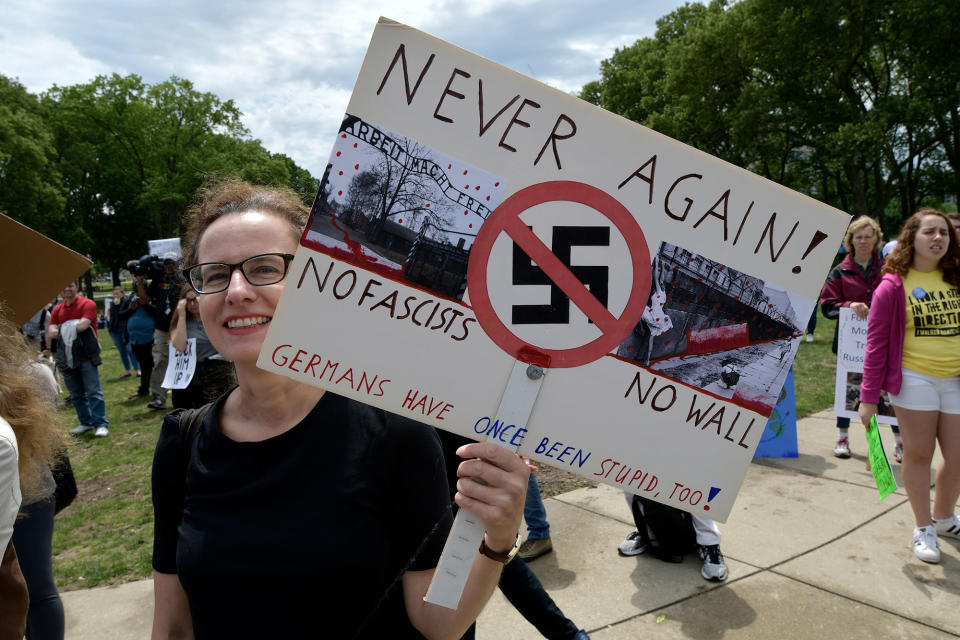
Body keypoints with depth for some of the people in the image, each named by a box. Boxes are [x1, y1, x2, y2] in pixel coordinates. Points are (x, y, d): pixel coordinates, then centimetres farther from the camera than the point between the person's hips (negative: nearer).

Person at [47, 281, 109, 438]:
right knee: (76, 394, 13)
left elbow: (82, 326, -19)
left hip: (86, 356, -6)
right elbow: (50, 334, 2)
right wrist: (70, 329, -8)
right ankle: (85, 422, 23)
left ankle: (100, 424, -4)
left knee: (94, 392, -7)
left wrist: (62, 328, -3)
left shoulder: (88, 304, -6)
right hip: (66, 358, 6)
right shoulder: (57, 310, 10)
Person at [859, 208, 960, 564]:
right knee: (919, 454, 6)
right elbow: (877, 343, -6)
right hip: (915, 378, -4)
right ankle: (923, 529, 24)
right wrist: (869, 397, -8)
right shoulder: (894, 285, -6)